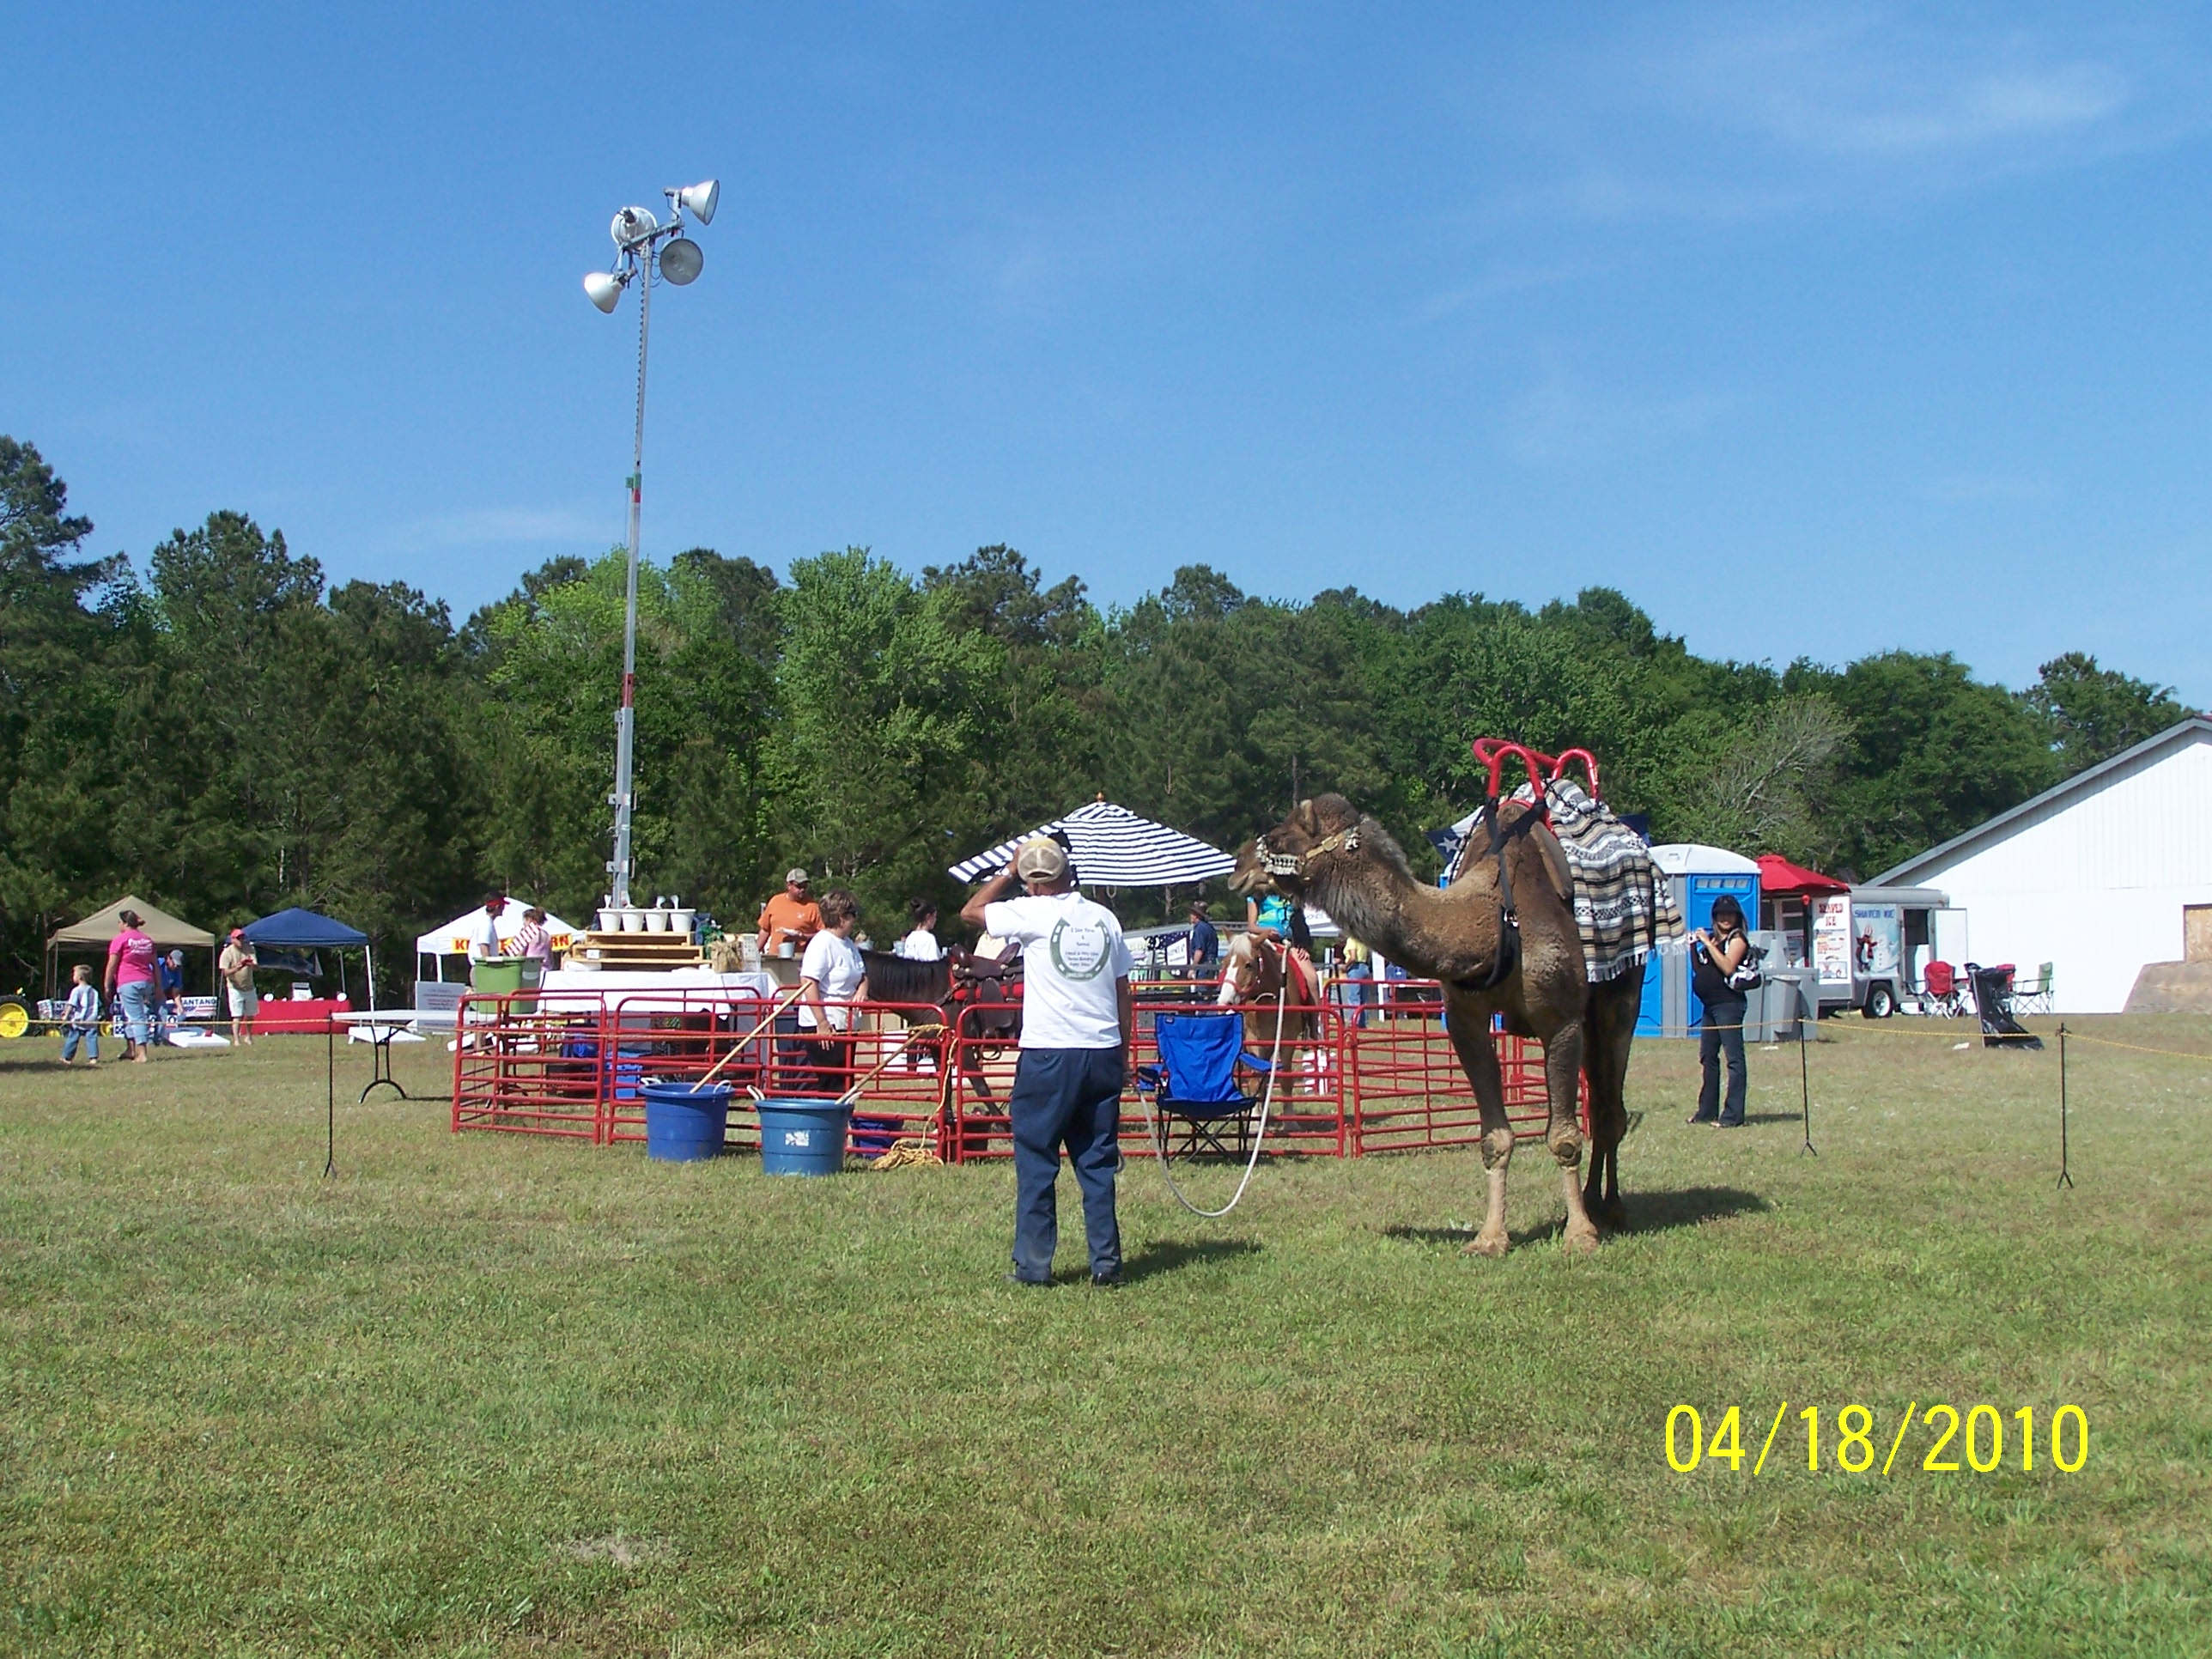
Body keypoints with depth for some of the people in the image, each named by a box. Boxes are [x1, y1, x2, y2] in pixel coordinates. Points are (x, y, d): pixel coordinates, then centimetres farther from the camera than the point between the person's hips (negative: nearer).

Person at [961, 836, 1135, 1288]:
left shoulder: (1033, 913, -6)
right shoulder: (1105, 918, 8)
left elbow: (970, 912, 7)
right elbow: (1123, 993, 11)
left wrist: (1008, 873, 15)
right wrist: (1123, 1054, 18)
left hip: (1049, 1053, -4)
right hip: (1103, 1055, 4)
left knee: (1036, 1161, 4)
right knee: (1098, 1161, 9)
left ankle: (1033, 1264, 4)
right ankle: (1106, 1262, 9)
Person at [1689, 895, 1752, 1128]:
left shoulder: (1737, 939, -4)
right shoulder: (1712, 939, 18)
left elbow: (1728, 967, -18)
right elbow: (1698, 970, 19)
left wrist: (1708, 944, -15)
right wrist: (1693, 947, 6)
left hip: (1728, 1003, -9)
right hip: (1710, 1004, 9)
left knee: (1734, 1058, -9)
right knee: (1708, 1058, 13)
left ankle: (1733, 1116, -12)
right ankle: (1707, 1111, 20)